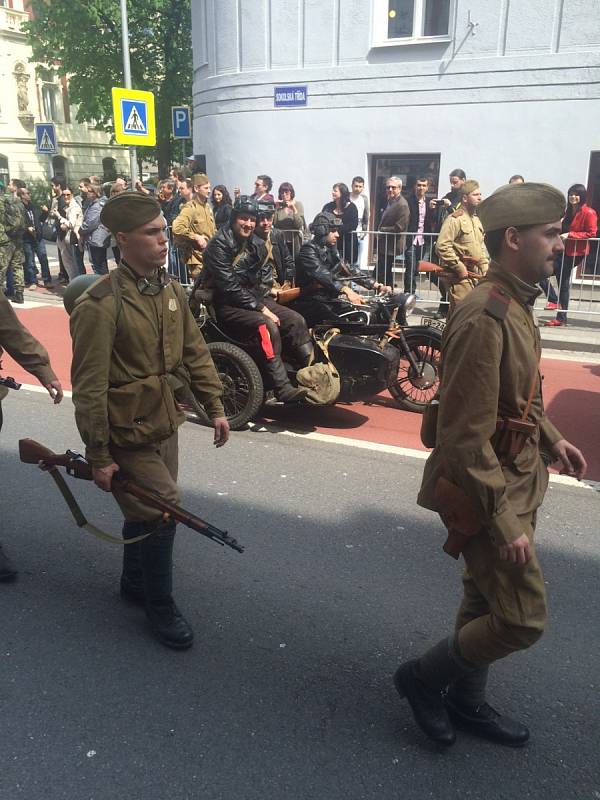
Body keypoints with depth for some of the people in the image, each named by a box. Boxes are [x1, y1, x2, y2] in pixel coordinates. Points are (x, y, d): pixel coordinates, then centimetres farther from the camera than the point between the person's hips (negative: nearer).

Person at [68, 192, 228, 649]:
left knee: (146, 510, 20)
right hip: (127, 435, -7)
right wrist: (99, 457, -17)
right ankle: (160, 606, 19)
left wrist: (215, 407, 7)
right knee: (162, 512, -3)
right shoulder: (100, 305, -22)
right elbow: (89, 389, -20)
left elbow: (195, 353, 9)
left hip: (164, 425, 7)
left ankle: (135, 582, 43)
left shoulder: (172, 291, 2)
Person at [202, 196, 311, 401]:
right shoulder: (219, 245, -14)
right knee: (268, 327, -31)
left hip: (254, 299, 8)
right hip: (226, 304, -8)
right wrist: (261, 308, -22)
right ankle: (282, 389, -31)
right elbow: (229, 286, -21)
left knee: (296, 321, -9)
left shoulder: (256, 244, 10)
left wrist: (264, 304, -1)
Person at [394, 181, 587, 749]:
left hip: (515, 482, 10)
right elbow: (465, 438, -26)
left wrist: (551, 439, 14)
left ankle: (465, 701, 41)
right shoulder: (484, 318, -26)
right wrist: (503, 524, -23)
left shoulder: (515, 305, 6)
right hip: (488, 493, -10)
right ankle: (424, 676, 21)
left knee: (485, 602, 21)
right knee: (523, 620, -1)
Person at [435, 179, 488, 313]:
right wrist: (459, 267, -20)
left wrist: (485, 267, 14)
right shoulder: (455, 219, -11)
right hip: (460, 277, -9)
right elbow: (442, 246, -21)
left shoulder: (477, 220, 18)